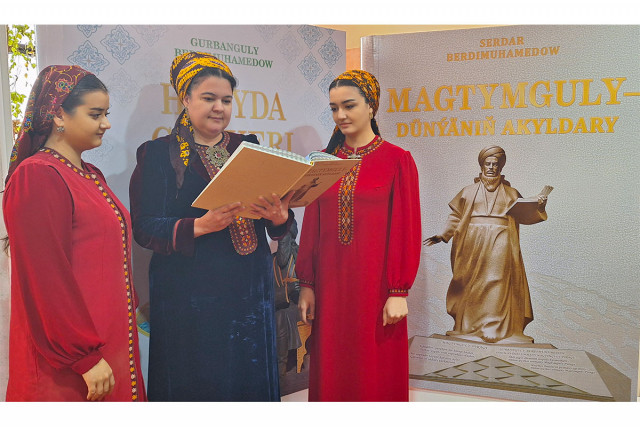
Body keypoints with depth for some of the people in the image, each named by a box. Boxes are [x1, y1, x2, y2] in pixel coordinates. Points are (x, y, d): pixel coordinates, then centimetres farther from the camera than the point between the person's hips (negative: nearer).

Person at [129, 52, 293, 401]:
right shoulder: (159, 154, 1)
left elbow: (276, 207, 9)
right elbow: (143, 228, -7)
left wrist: (279, 216, -15)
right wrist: (200, 226, -23)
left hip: (250, 289, 4)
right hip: (189, 293, -3)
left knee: (251, 381, 9)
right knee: (196, 385, 3)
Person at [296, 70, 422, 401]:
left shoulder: (397, 160, -3)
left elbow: (407, 229, -5)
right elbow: (311, 225, 9)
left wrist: (399, 292, -9)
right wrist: (307, 285, 6)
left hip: (375, 283, -3)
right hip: (330, 285, 4)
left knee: (377, 376, 6)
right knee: (331, 375, 10)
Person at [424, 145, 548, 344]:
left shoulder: (511, 193, 15)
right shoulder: (469, 191, 14)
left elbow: (523, 215, 12)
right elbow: (456, 216, 14)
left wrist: (538, 208, -6)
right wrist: (443, 236, 4)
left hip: (500, 246, -1)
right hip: (473, 245, 1)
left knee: (497, 283, -10)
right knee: (472, 285, -2)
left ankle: (497, 329, -9)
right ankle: (469, 327, 5)